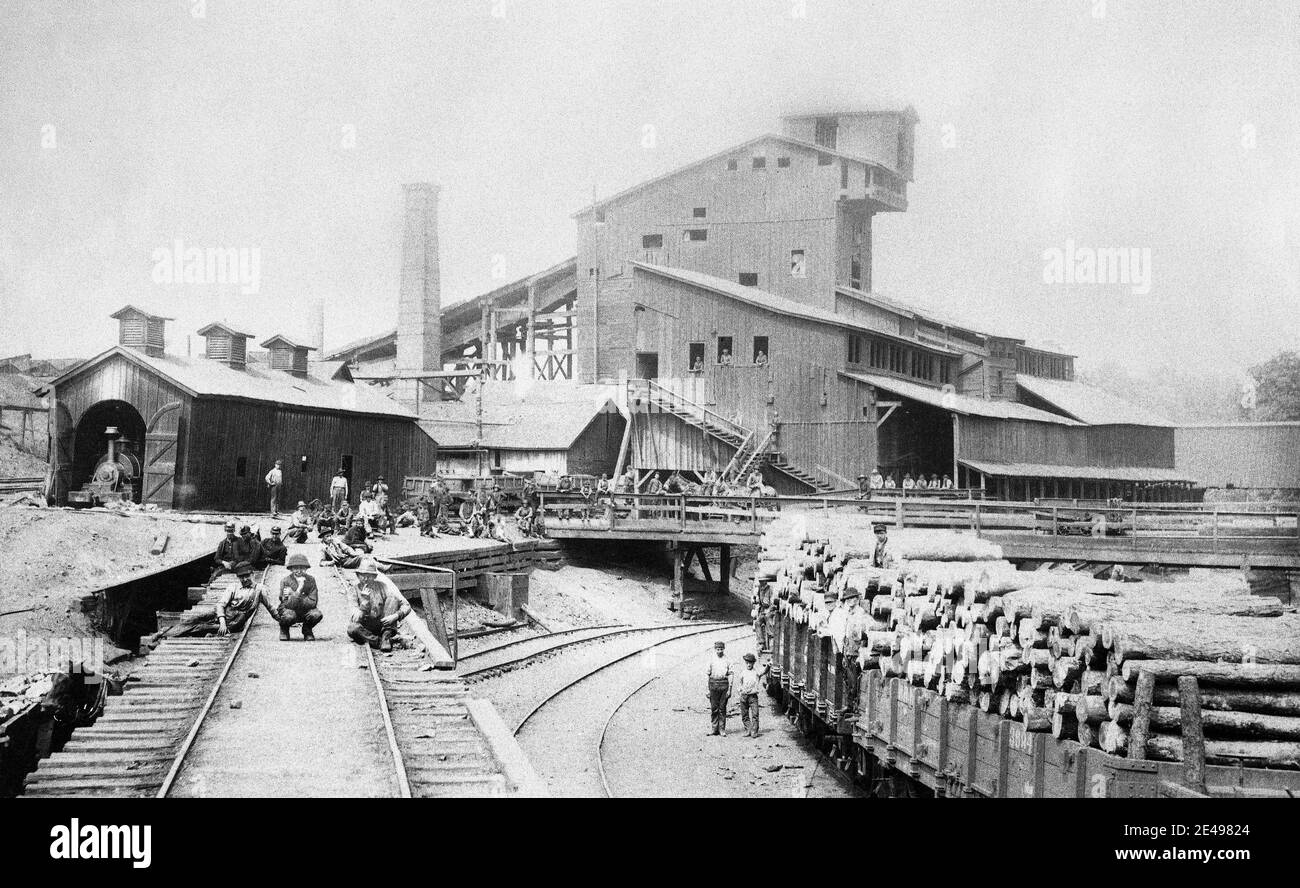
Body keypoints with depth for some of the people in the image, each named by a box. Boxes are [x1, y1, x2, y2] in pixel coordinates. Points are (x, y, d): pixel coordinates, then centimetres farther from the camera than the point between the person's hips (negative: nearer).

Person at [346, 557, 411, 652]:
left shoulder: (382, 586, -5)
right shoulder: (353, 591, -6)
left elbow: (406, 606, -10)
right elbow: (356, 619, -18)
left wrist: (395, 616, -30)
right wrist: (364, 600, -29)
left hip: (384, 625, 1)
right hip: (366, 629, -1)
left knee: (393, 598, -19)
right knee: (352, 628, -34)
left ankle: (386, 637, -25)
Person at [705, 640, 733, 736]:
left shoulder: (727, 661, 4)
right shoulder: (711, 661, 8)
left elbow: (730, 675, 3)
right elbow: (708, 675, 10)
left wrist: (729, 689, -4)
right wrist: (708, 689, 5)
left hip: (724, 685, -1)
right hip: (714, 685, 1)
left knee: (722, 708, 1)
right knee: (714, 708, 0)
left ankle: (722, 729, 6)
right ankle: (715, 729, 6)